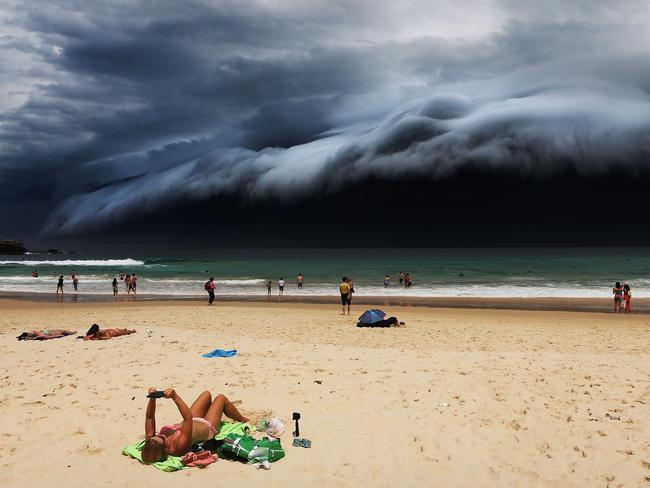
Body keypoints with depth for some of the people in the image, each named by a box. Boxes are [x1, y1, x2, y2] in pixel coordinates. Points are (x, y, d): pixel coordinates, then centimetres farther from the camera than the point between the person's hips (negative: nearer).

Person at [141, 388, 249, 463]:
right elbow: (188, 417, -54)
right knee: (221, 398, 14)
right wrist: (175, 397, -59)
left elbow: (149, 417, -26)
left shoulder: (150, 441, -32)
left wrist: (152, 398, -40)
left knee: (207, 394, 22)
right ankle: (243, 420, 46)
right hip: (207, 428, -6)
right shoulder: (178, 446, -48)